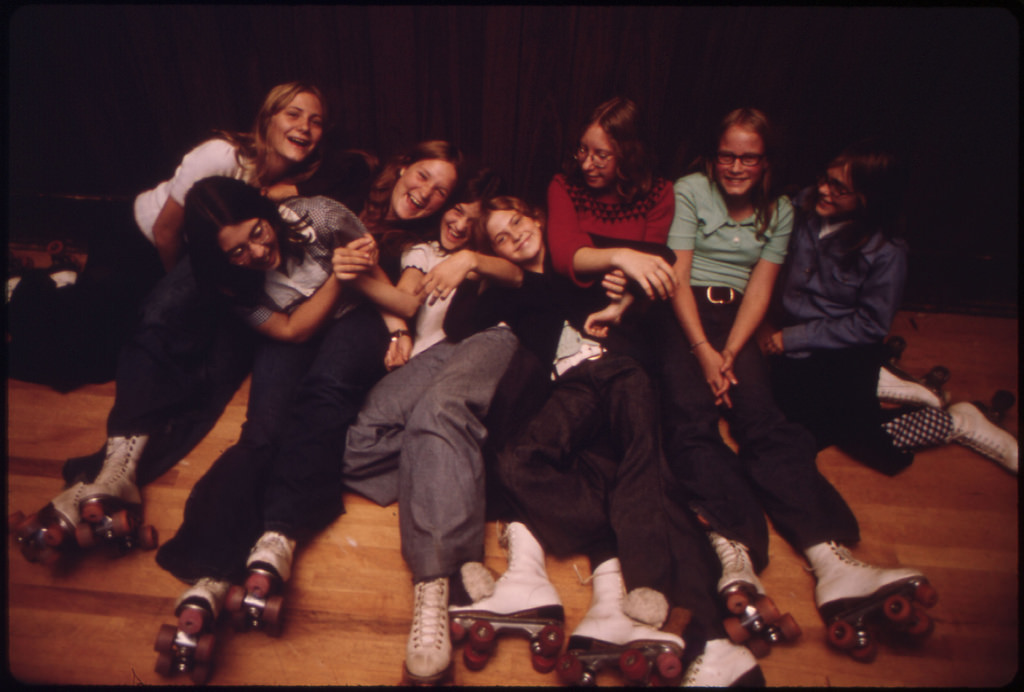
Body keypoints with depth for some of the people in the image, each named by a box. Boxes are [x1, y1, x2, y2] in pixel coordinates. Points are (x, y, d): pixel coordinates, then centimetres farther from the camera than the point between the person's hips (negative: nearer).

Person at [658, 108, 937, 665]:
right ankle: (734, 555, -46)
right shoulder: (689, 191, 7)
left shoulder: (779, 211, 15)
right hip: (683, 314, -2)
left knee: (764, 421, -22)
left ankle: (830, 559, -38)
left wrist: (729, 353, -12)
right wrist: (704, 350, -15)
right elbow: (677, 277, -2)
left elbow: (760, 289, 5)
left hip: (735, 319, 2)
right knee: (691, 420, -28)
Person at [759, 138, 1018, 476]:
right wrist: (772, 320, -3)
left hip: (845, 354, -5)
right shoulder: (802, 207, -5)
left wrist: (793, 338, -16)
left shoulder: (886, 254, -17)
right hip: (793, 346, 5)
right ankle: (876, 385, 8)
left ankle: (954, 421, 9)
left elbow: (868, 326, -12)